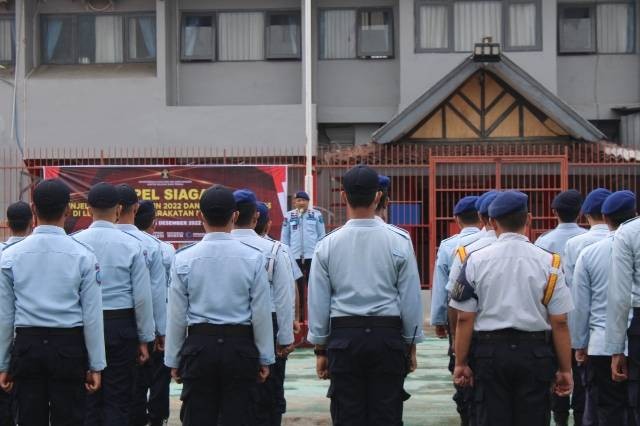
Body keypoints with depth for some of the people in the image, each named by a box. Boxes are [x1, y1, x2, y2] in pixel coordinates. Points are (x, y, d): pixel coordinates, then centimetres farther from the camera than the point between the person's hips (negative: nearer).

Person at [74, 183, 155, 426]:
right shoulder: (130, 245, -6)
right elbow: (142, 296, -4)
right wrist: (144, 339, 5)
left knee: (88, 399, 9)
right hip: (121, 325, -1)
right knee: (117, 400, 5)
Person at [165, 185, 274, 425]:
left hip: (198, 346, 0)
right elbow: (261, 314, -3)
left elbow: (177, 316, -1)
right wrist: (265, 358, 7)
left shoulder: (184, 259, -5)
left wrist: (173, 359, 9)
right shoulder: (253, 258, -6)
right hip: (240, 346, 0)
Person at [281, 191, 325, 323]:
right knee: (298, 286, 9)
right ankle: (299, 315, 17)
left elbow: (322, 235, 4)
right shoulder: (289, 216, 3)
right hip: (295, 256, 1)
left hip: (312, 255, -1)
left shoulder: (316, 215, 0)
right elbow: (284, 237, 7)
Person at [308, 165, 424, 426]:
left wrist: (320, 348, 11)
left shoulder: (328, 244, -2)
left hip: (343, 337, 1)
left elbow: (318, 302, 1)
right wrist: (411, 344, 10)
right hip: (388, 336, 0)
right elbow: (411, 299, -1)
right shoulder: (399, 242, -4)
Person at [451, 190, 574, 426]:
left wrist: (461, 363, 4)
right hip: (535, 353, 0)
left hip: (489, 353, 0)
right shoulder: (548, 262, -4)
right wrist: (565, 369, 4)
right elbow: (559, 322, -4)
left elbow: (465, 319, -4)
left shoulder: (476, 260, -4)